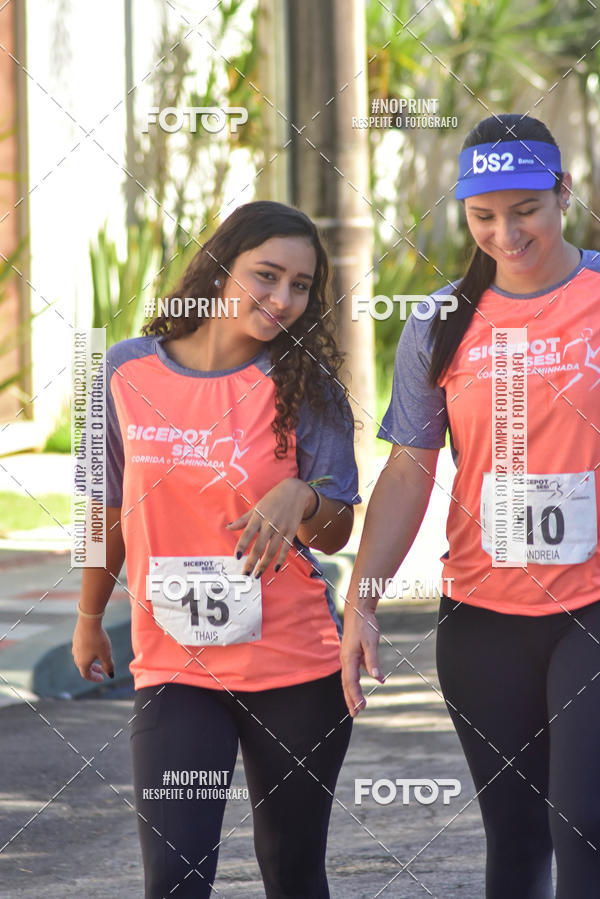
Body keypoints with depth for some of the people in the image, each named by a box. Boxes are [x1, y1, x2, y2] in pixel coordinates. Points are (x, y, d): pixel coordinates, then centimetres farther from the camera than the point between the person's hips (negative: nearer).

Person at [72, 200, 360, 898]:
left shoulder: (306, 387, -3)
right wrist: (89, 618, 22)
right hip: (172, 669, 0)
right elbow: (111, 506, 14)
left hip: (295, 667, 0)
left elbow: (337, 534, -5)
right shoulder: (128, 370, 1)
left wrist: (300, 498, -27)